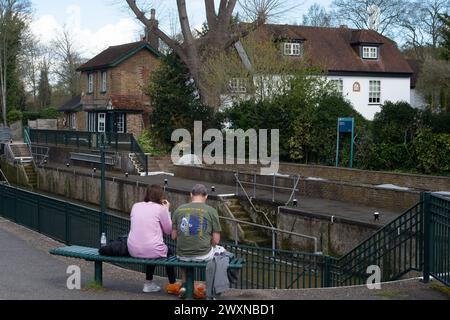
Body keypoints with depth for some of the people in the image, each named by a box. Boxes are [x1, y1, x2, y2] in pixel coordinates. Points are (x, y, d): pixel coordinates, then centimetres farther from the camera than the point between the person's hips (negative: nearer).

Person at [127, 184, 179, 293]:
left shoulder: (136, 206, 7)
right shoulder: (161, 208, -6)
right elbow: (168, 230, 2)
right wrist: (167, 210, 10)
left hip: (133, 251, 4)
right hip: (152, 251, -4)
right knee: (169, 252, 30)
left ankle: (149, 283, 42)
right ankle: (172, 284, 37)